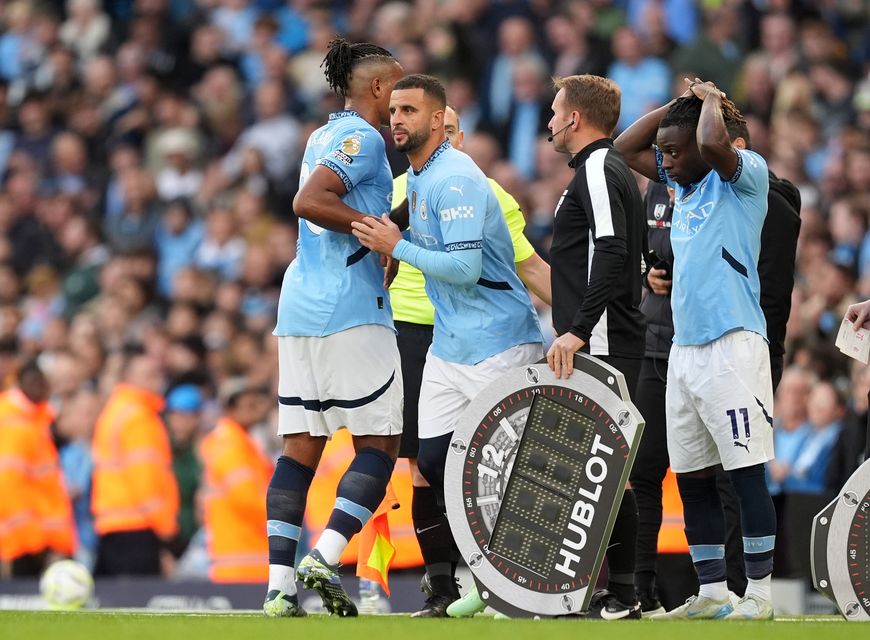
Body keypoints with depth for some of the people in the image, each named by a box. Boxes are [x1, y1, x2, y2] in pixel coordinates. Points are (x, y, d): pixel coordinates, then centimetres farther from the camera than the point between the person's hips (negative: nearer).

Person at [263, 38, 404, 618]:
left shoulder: (325, 136, 19)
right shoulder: (362, 138, -8)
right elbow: (308, 202, -20)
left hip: (300, 308, 9)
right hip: (350, 309, -9)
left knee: (300, 446, 4)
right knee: (380, 441, -2)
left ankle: (280, 584, -3)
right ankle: (325, 559, -17)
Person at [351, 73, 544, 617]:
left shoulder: (456, 180, -19)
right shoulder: (416, 179, 12)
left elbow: (464, 268, -25)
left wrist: (398, 247, -16)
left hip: (497, 343, -9)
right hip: (448, 344, 9)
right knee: (435, 459, 4)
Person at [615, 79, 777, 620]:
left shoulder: (745, 174, -5)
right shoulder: (684, 183, 18)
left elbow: (713, 145, -26)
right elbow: (627, 148, 27)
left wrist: (710, 101, -6)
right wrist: (678, 104, 16)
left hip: (732, 346, -9)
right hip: (684, 348, 9)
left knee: (746, 473, -7)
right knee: (692, 477, 9)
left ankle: (760, 595, -6)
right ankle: (712, 595, 14)